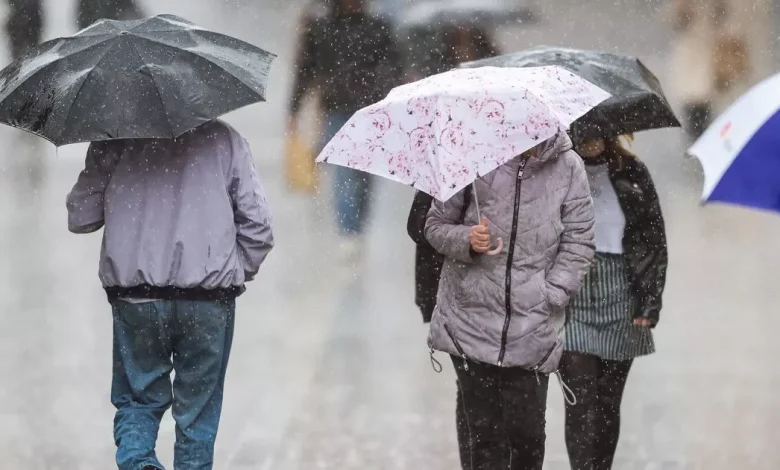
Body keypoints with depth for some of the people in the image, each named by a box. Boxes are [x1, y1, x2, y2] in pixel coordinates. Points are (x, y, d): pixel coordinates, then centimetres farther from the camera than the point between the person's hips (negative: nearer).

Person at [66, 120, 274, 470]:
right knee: (197, 412, 12)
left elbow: (79, 218, 3)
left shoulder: (113, 142, 1)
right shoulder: (223, 139, 2)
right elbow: (257, 225, 0)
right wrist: (238, 271, 15)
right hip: (210, 300, 0)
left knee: (137, 400, 13)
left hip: (135, 298, 0)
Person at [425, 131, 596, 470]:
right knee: (484, 433, -1)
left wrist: (550, 296, -8)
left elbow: (578, 242, 3)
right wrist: (466, 239, -13)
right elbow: (435, 225, 8)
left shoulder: (568, 167, 1)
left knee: (527, 433, -2)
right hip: (473, 322, 0)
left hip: (533, 328, 0)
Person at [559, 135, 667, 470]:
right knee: (582, 404, -10)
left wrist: (650, 303, -1)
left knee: (609, 405, 6)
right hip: (571, 301, -2)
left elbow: (655, 242, 7)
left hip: (620, 303, 2)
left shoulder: (632, 175, 7)